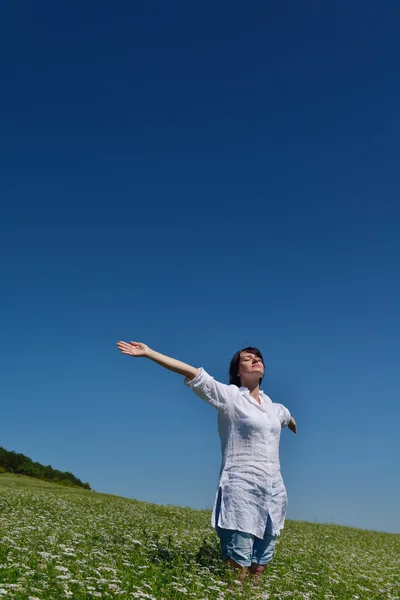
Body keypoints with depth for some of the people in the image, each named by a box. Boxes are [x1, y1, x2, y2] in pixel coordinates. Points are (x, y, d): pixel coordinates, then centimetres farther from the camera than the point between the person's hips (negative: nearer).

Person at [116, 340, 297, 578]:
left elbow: (291, 421, 38)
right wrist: (148, 352, -16)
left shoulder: (276, 408, 15)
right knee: (238, 565, -7)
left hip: (274, 491, 6)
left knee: (260, 566, 9)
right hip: (241, 488, -5)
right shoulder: (230, 396, -2)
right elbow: (192, 373, -11)